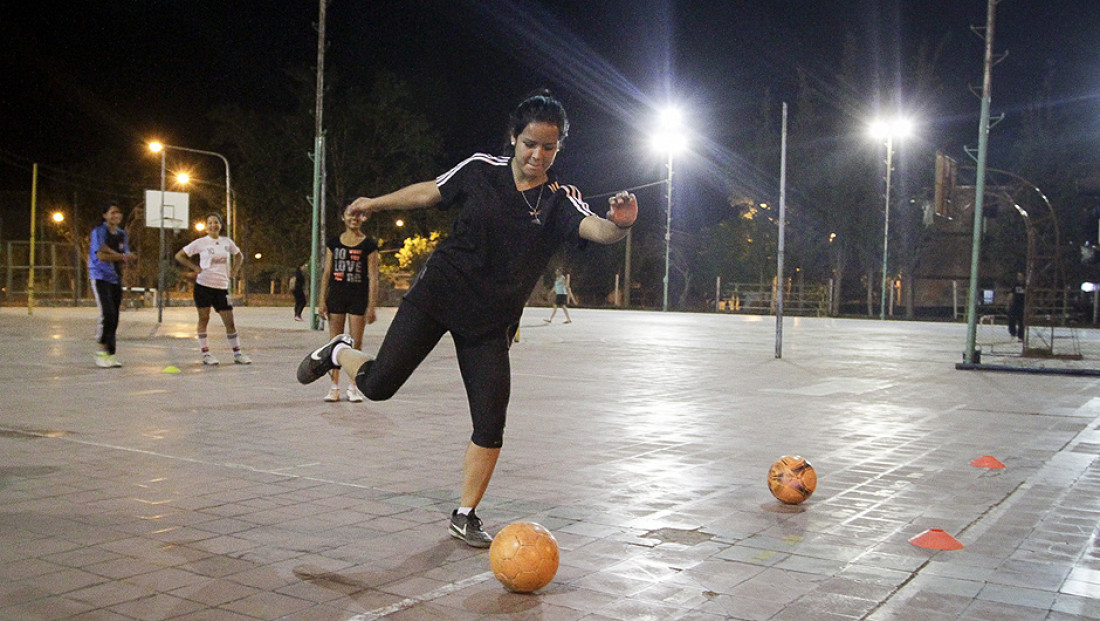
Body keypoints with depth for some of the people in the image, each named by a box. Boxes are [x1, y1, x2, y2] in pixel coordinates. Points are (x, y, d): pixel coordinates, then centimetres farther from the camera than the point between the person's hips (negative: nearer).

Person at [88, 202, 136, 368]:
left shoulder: (122, 234, 14)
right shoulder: (99, 231, -5)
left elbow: (128, 257, 3)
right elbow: (101, 256, -16)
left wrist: (111, 251, -12)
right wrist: (122, 256, -12)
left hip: (116, 278, 6)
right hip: (100, 277, -6)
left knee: (114, 317, 4)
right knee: (107, 314, -17)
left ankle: (110, 354, 10)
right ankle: (102, 350, -7)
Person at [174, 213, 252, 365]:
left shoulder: (227, 242, 8)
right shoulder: (201, 242, -2)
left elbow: (239, 256, 26)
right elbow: (179, 256, 2)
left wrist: (234, 271, 12)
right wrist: (195, 268, -7)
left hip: (222, 287, 3)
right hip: (203, 285, -3)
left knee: (230, 321, 1)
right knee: (203, 319, 0)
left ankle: (237, 354, 10)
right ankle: (205, 354, 7)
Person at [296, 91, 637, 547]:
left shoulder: (561, 202, -7)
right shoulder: (481, 169, -5)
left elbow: (595, 229, -27)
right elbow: (430, 192, 12)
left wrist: (619, 224, -50)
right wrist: (377, 203, 21)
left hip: (491, 322, 1)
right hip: (438, 292, -1)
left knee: (490, 425, -4)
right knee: (378, 386, -8)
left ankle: (464, 516, 15)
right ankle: (340, 353, 28)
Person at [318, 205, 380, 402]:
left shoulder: (369, 245, -1)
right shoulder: (333, 243, 7)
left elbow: (373, 277, -3)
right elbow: (327, 273, 8)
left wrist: (371, 306, -9)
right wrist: (322, 301, 1)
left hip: (359, 297, -2)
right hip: (336, 295, 2)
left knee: (356, 343, 1)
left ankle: (354, 386, 12)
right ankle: (334, 386, 11)